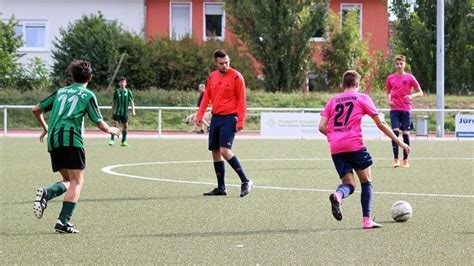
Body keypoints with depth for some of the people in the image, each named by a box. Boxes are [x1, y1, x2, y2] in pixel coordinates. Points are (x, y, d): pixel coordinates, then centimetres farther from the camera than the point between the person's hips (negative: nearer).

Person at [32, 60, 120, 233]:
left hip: (53, 141, 6)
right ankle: (63, 222, -14)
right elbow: (100, 125, 4)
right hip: (71, 140, -6)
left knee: (68, 180, 17)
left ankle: (46, 193, -14)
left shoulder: (60, 92, 20)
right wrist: (112, 130, 25)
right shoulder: (88, 95, 6)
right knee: (77, 181, -1)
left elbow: (36, 110, 23)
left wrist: (45, 128, 39)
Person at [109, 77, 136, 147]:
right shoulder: (116, 91, 1)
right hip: (117, 112, -2)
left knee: (125, 126, 4)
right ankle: (112, 140, -10)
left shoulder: (128, 92, 3)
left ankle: (123, 142, 12)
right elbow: (113, 103, 6)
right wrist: (111, 113, 6)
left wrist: (133, 110, -11)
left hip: (125, 112, 2)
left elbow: (131, 102, 3)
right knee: (115, 125, -12)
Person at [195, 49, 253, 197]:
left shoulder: (236, 77, -7)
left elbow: (241, 100, -8)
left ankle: (245, 181, -11)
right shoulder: (212, 77, 11)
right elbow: (206, 97, 16)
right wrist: (200, 115, 5)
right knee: (215, 152, 6)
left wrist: (240, 121, -14)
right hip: (215, 118, 7)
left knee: (225, 150, -19)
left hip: (229, 118, -7)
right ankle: (221, 188, 13)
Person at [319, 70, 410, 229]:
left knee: (348, 184, 9)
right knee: (366, 181, 11)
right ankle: (367, 220, 0)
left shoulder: (333, 100, 18)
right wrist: (399, 142, 14)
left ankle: (338, 195, -26)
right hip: (355, 145, -3)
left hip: (336, 149, 3)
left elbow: (322, 127, 8)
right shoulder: (362, 98, 8)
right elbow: (380, 124, 7)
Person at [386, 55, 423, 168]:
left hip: (406, 109, -1)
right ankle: (396, 159, -14)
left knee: (406, 134, 0)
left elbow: (420, 92, 3)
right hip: (394, 109, 1)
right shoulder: (390, 78, 8)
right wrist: (389, 100, -1)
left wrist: (411, 96, -16)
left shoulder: (410, 77, 1)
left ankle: (405, 160, 11)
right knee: (395, 132, -13)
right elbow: (388, 92, 21)